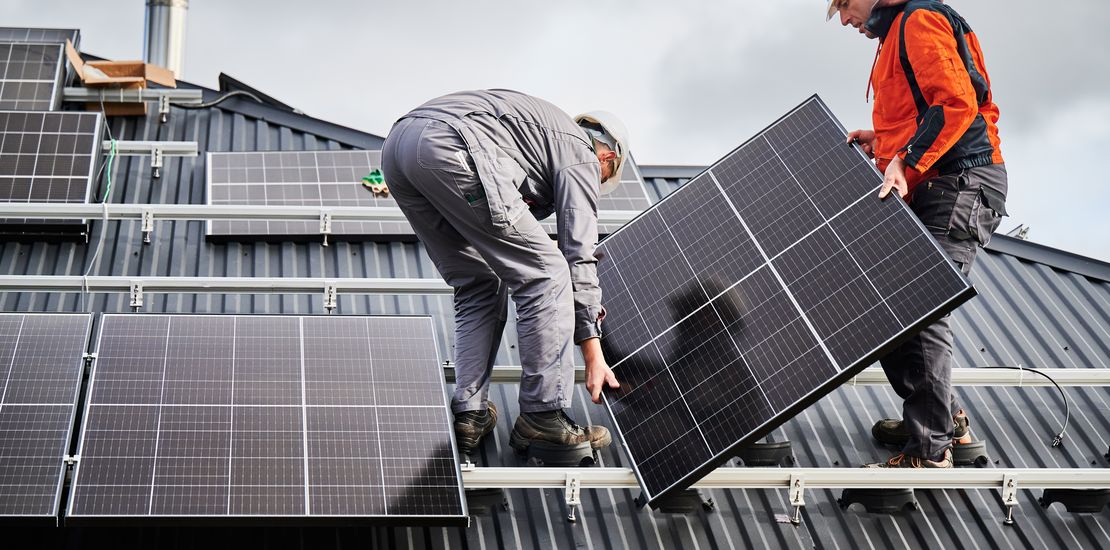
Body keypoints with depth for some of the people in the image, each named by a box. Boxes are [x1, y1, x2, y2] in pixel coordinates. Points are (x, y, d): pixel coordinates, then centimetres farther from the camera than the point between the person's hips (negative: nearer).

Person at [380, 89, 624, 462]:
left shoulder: (544, 129, 39)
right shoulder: (582, 155, 15)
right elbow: (578, 255, 7)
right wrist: (593, 352, 10)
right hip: (451, 148, -9)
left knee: (479, 287, 19)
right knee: (546, 275, 0)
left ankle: (469, 416, 14)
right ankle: (543, 417, 2)